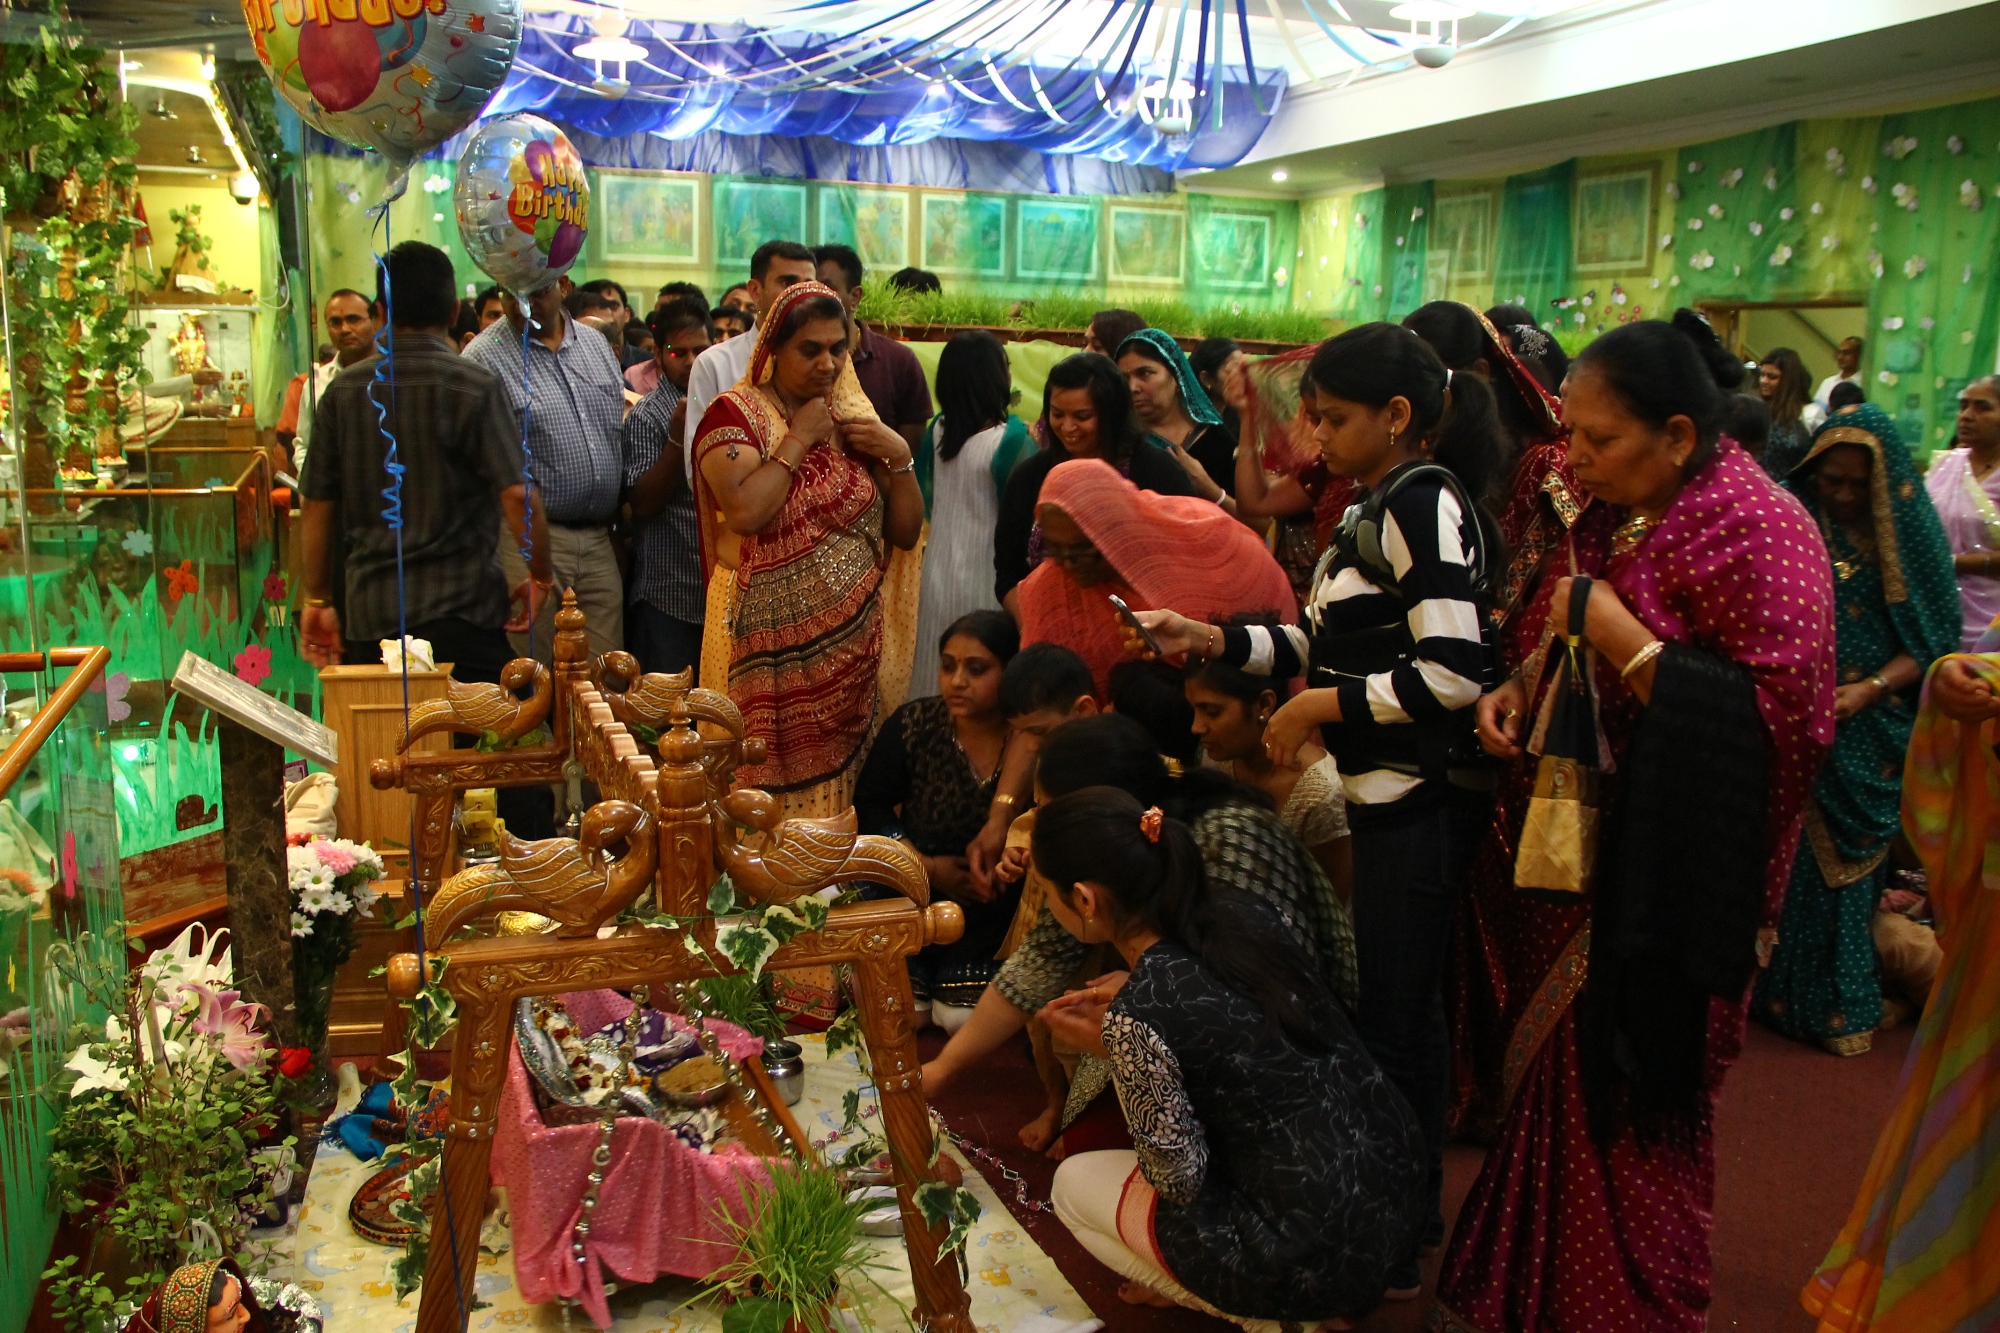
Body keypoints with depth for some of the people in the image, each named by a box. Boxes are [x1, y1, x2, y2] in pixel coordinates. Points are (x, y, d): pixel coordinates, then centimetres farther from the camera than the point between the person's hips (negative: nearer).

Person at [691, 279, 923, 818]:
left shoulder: (854, 419, 12)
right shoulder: (735, 413, -3)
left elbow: (906, 532, 11)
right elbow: (742, 510, -22)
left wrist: (900, 458, -4)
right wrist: (799, 439, -12)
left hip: (853, 642, 5)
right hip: (772, 642, -4)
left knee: (840, 783, 9)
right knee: (773, 786, -1)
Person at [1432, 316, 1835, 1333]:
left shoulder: (1757, 533, -17)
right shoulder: (1623, 515, 7)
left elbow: (1774, 725, -23)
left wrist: (1620, 635, -24)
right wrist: (1521, 685, 0)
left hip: (1660, 886, -7)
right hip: (1575, 857, 8)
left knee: (1627, 1108, 7)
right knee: (1554, 1081, 18)